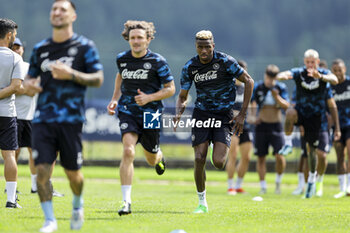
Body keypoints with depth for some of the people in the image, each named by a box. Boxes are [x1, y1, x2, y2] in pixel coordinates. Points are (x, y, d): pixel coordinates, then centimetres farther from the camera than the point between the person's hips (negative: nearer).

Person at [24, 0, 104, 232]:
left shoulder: (85, 46, 1)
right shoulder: (40, 49, 12)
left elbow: (98, 79, -3)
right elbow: (31, 77, 22)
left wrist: (71, 74, -17)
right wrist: (28, 84, -2)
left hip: (71, 118, -3)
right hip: (43, 118, 3)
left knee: (73, 172, 4)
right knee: (42, 170, -8)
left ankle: (78, 204, 35)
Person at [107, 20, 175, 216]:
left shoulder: (157, 61, -10)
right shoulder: (122, 59, 1)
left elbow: (170, 89, -4)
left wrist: (149, 97, -18)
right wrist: (115, 99, 13)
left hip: (151, 113, -1)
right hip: (128, 112, 1)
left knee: (151, 159, 14)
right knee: (128, 151, -21)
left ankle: (159, 158, 57)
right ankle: (127, 202, -21)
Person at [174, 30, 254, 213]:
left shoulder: (225, 61, -12)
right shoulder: (190, 67, -3)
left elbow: (248, 81, -5)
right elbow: (182, 97, 6)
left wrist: (242, 114, -8)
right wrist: (179, 114, -16)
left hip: (224, 115, -2)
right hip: (201, 114, 2)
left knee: (218, 162, -15)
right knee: (199, 159, -9)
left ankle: (222, 153, 26)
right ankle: (202, 203, 8)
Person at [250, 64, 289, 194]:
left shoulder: (281, 88, -1)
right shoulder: (257, 87, 0)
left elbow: (286, 106, -6)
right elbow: (251, 103, 8)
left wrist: (277, 97, -22)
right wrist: (254, 115, -8)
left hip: (276, 126, -1)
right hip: (261, 126, 1)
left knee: (280, 156, -14)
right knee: (261, 158, 2)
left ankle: (278, 182, 9)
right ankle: (263, 186, 13)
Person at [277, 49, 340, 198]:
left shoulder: (324, 73, -6)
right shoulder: (299, 73, -4)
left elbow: (334, 80, -29)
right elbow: (286, 74, -24)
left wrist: (320, 77, -50)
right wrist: (283, 75, -50)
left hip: (317, 118, 0)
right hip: (301, 114, 0)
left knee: (321, 155, -3)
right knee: (291, 113, -38)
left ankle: (318, 179, 24)